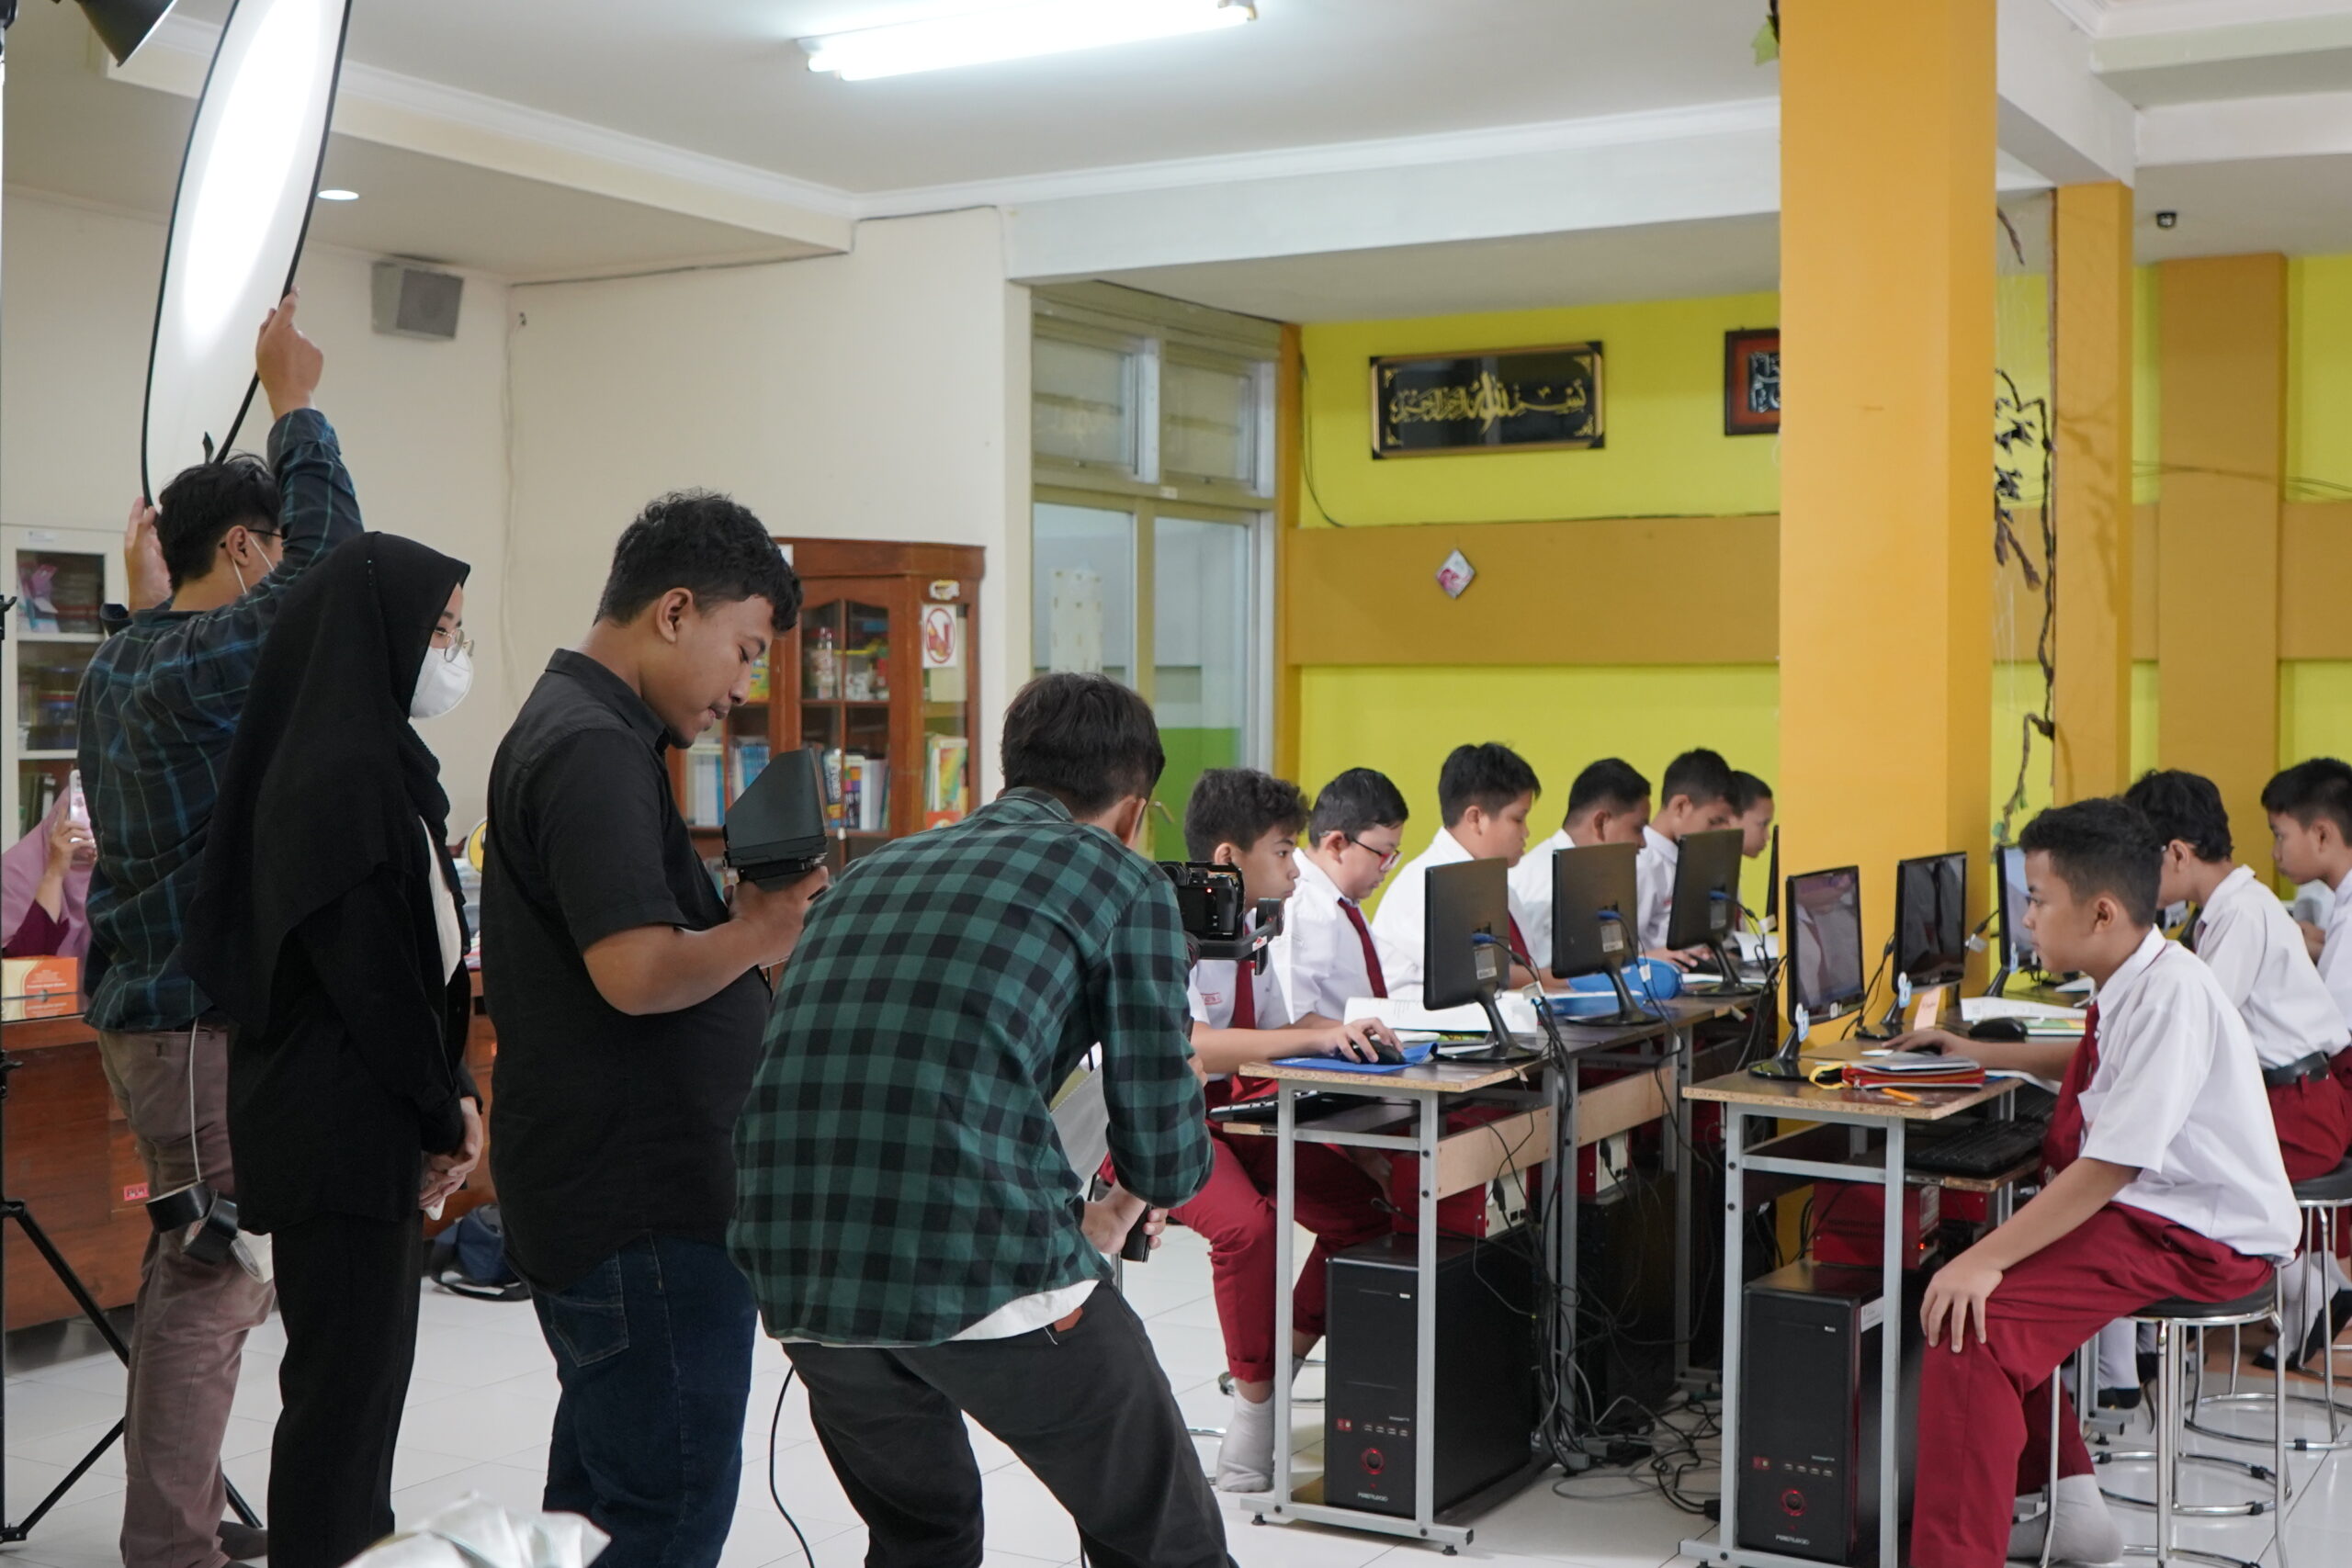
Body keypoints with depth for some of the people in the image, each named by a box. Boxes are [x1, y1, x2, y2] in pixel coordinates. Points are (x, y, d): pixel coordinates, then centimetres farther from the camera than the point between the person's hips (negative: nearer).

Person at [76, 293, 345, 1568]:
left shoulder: (118, 664, 13)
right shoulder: (203, 660, -16)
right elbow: (328, 550, -17)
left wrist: (144, 591, 35)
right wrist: (292, 403, -8)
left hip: (149, 1004, 11)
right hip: (207, 1018, -11)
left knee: (205, 1272, 18)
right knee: (209, 1287, -6)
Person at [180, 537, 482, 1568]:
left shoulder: (374, 760, 13)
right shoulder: (343, 775, -18)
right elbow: (367, 970, -20)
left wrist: (447, 1095, 6)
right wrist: (444, 1113, -10)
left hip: (371, 1116, 10)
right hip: (344, 1123, -10)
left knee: (370, 1361, 17)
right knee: (346, 1376, -2)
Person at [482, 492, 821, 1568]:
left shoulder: (567, 726, 15)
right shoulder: (595, 752, -18)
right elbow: (636, 972, -27)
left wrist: (741, 928, 9)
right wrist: (757, 935, -11)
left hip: (595, 1191, 11)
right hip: (642, 1205, -11)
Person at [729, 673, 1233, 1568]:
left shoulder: (876, 869, 23)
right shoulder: (1124, 879, 7)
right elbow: (1165, 1152, 2)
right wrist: (1122, 1209, 27)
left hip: (794, 1268, 6)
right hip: (977, 1261, -6)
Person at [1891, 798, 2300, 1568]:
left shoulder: (2172, 995, -23)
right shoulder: (2135, 983, 6)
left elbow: (2112, 1164, -27)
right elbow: (2094, 1064, 32)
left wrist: (1989, 1259, -27)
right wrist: (1974, 1052, 31)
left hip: (2201, 1240, -11)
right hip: (2149, 1210, 11)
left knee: (1975, 1317, -23)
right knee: (1978, 1271, 15)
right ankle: (2067, 1506, 19)